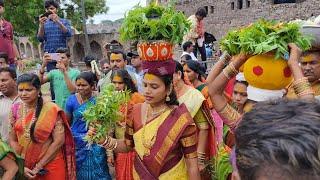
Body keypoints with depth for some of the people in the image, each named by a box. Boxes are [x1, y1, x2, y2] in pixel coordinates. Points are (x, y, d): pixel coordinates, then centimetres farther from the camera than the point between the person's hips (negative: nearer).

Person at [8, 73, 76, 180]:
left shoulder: (51, 110, -14)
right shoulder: (16, 109, -1)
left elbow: (59, 140, -16)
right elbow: (12, 140, 2)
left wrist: (38, 167, -13)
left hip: (50, 165, -3)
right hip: (25, 167, 4)